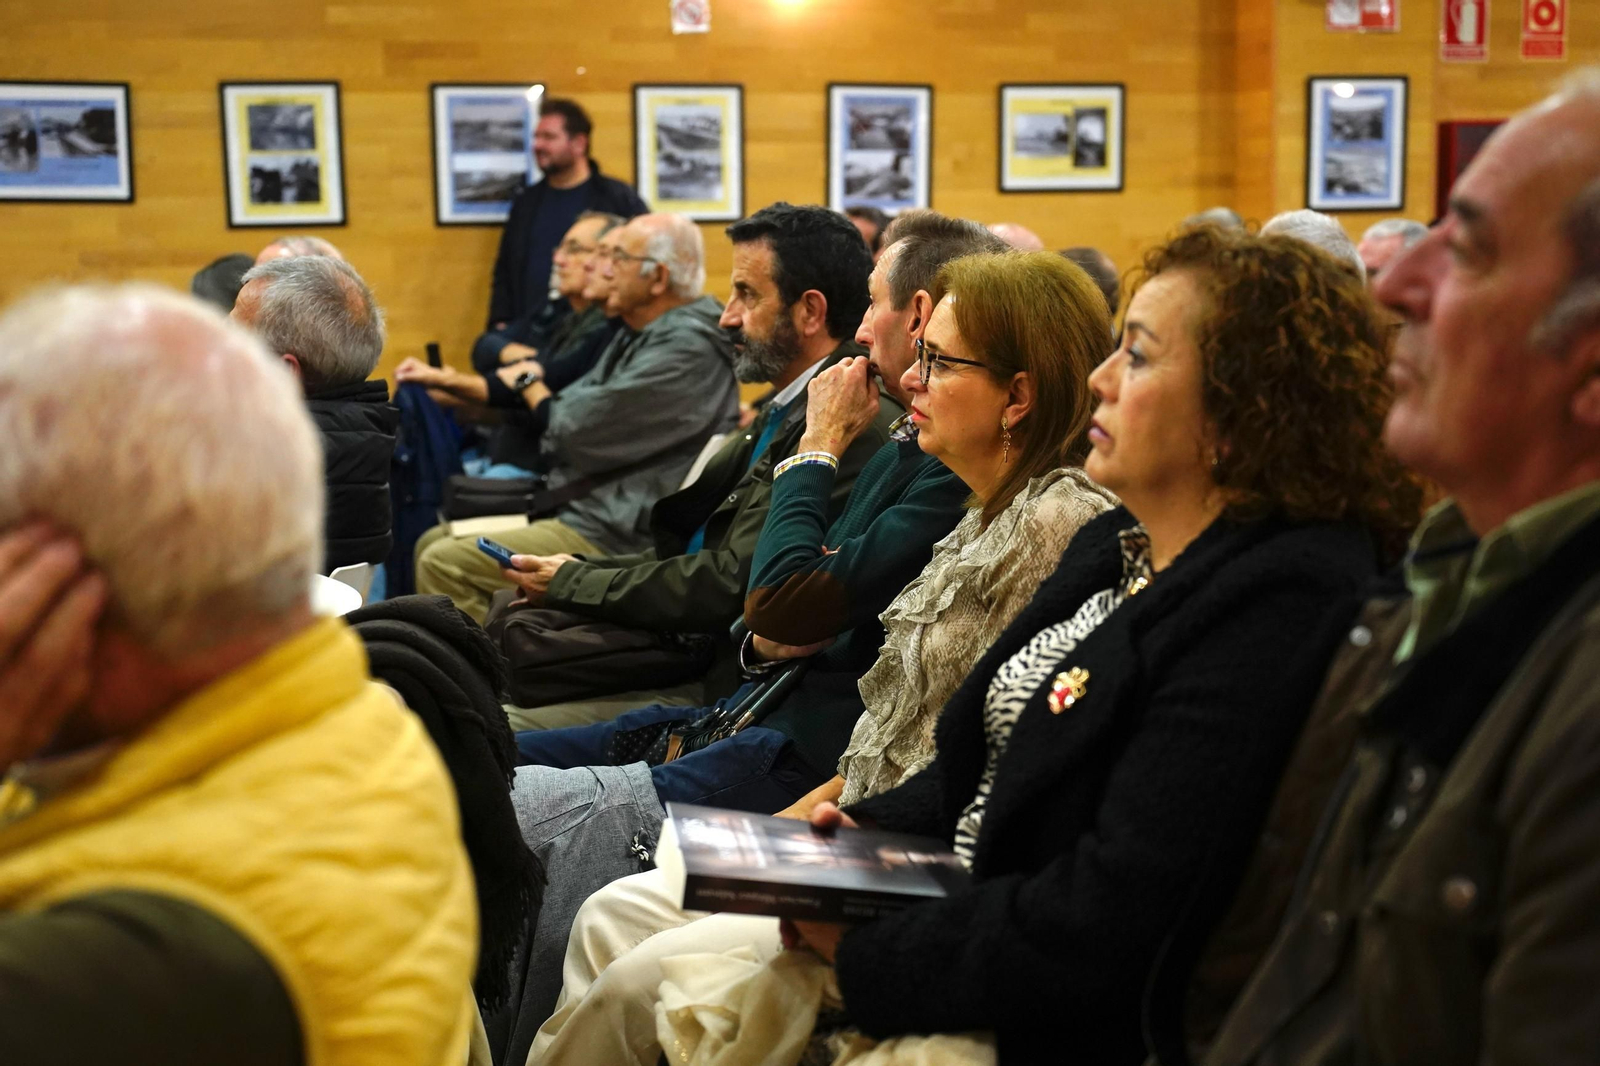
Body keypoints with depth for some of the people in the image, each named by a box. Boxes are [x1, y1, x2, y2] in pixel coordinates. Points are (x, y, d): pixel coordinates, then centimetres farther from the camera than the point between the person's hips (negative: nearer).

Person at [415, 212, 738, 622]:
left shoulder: (686, 349, -18)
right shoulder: (641, 336, 16)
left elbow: (578, 431, -20)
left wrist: (533, 388, 1)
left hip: (616, 537, -11)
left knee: (444, 565, -17)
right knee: (435, 542, 13)